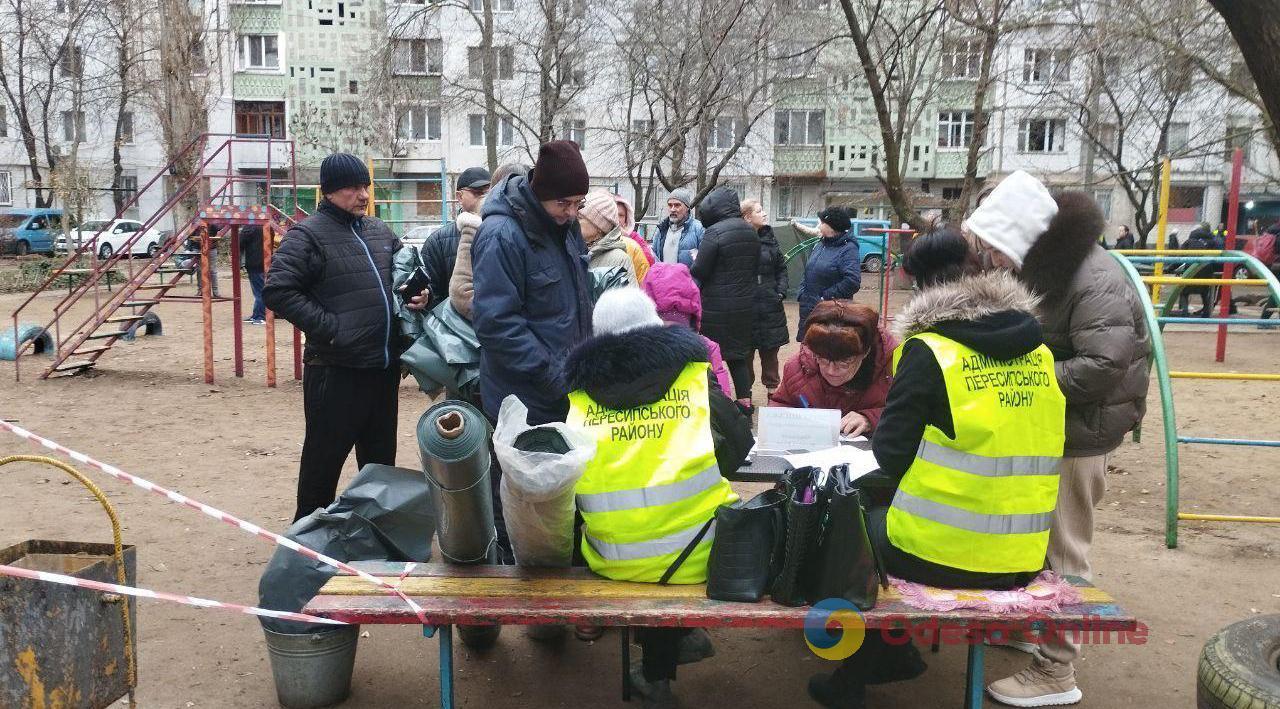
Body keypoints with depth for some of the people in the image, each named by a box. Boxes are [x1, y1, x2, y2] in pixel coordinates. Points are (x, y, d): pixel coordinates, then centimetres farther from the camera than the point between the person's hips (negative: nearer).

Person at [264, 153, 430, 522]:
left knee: (380, 459, 19)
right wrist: (330, 326, -20)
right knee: (323, 462, 5)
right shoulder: (308, 234, -8)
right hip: (335, 371, -7)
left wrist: (418, 294, 4)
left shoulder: (380, 231, 13)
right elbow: (277, 291, -15)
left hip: (384, 368, 7)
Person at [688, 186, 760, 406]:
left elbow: (699, 271, -16)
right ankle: (744, 400, 16)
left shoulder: (715, 232, -16)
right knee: (739, 355, 15)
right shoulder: (750, 232, 6)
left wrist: (695, 260, 4)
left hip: (716, 307, -7)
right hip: (744, 305, 7)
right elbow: (756, 267, 15)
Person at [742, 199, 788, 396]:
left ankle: (772, 391, 24)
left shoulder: (769, 238, 9)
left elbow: (781, 268, 15)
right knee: (745, 352, 5)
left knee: (770, 351, 12)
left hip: (770, 305, 5)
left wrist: (781, 291, 3)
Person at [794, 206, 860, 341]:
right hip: (808, 310, 8)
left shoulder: (848, 249, -13)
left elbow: (853, 281, -25)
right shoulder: (819, 246, 12)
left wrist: (827, 296, -19)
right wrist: (802, 293, 7)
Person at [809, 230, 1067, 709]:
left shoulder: (930, 349, -12)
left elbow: (889, 454, -11)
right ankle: (891, 653, 36)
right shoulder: (1038, 350, 6)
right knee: (886, 513, 29)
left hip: (945, 552, -6)